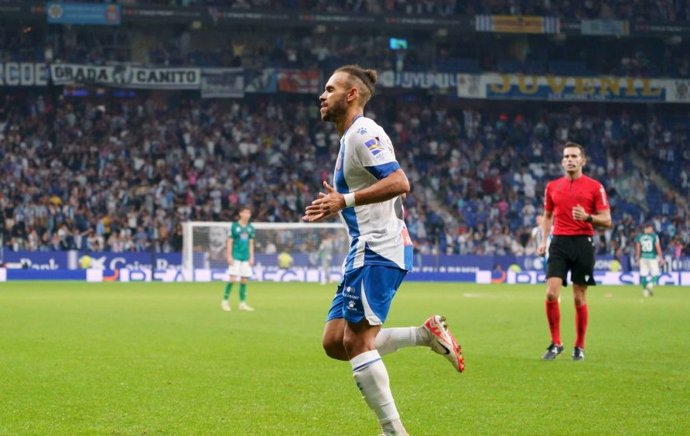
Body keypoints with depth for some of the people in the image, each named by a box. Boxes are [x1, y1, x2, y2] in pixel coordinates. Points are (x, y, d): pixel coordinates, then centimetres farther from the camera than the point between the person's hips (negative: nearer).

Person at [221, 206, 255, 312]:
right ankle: (225, 301, 0)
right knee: (233, 279, -11)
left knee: (244, 280, 3)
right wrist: (229, 256, -9)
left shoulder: (250, 228, 10)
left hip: (246, 258, 5)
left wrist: (251, 257, 9)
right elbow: (229, 242, -3)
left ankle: (242, 303, 10)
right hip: (235, 257, -5)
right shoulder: (234, 226, -3)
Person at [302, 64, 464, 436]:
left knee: (356, 342, -11)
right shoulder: (351, 138, 21)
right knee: (335, 343, 4)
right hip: (367, 251, 10)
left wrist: (345, 200, -24)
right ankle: (427, 333, 9)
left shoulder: (363, 133, -11)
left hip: (378, 251, -10)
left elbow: (399, 183, -24)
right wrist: (336, 209, 18)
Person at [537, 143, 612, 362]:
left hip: (583, 243, -2)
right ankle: (555, 343, 1)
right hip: (559, 243, 2)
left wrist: (587, 217, -19)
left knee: (579, 298, 2)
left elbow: (607, 221, -1)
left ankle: (579, 347, 14)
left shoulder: (595, 187, 1)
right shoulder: (552, 186, 11)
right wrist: (543, 241, 8)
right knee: (551, 293, -11)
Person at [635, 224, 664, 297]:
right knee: (655, 273, 3)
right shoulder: (654, 236, -3)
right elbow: (658, 248, -3)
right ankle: (651, 284, -22)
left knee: (643, 274, 8)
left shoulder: (639, 236, 5)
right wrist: (661, 258, 3)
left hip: (643, 257, 3)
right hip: (652, 257, -3)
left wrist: (638, 259, 13)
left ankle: (644, 289, 8)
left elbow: (637, 249, 6)